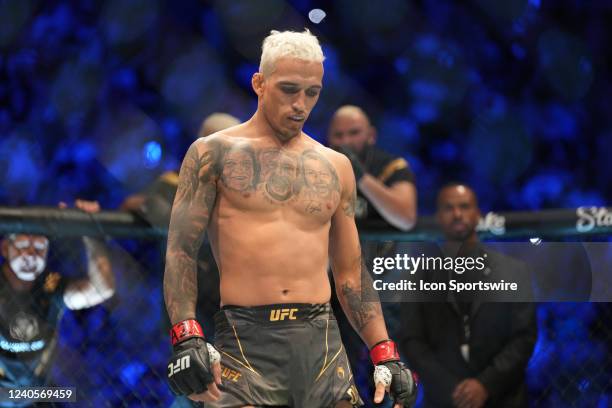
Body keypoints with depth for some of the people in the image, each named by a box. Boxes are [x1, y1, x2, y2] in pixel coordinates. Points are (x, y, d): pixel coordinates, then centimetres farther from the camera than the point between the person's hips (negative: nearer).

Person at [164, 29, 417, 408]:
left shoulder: (336, 167, 16)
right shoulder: (215, 153, 4)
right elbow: (181, 250, -1)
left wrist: (385, 354, 11)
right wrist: (186, 337, -14)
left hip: (322, 343, 4)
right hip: (244, 342, -4)